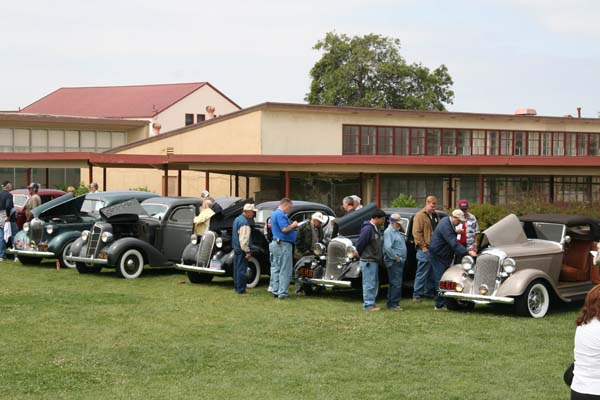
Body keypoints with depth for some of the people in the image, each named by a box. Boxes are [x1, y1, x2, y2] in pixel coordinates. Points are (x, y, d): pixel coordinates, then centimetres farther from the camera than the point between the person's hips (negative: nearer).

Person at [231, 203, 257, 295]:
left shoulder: (237, 219, 12)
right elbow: (244, 238, -23)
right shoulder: (244, 222, -19)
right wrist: (247, 251, -21)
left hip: (236, 248, 10)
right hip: (242, 249, -10)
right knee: (242, 269, -6)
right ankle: (241, 290, -4)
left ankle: (236, 287, 22)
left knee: (237, 268, 15)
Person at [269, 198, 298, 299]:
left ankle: (275, 291, 14)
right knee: (285, 271, -7)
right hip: (284, 245, -10)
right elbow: (285, 229, -24)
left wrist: (292, 226, 13)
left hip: (275, 243, 10)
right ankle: (282, 293, -8)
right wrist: (293, 225, -8)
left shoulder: (274, 214, 17)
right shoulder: (281, 215, -16)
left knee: (275, 268, 11)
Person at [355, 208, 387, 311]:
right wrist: (358, 253, -4)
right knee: (369, 283, -7)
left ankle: (371, 303, 23)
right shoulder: (368, 229, -18)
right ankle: (368, 305, -4)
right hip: (368, 261, -10)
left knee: (374, 283, 15)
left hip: (374, 260, 10)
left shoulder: (376, 229, 13)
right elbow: (360, 243, -18)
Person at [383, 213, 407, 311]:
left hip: (399, 261, 10)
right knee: (396, 284, -11)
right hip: (394, 262, -10)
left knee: (394, 283, 14)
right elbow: (388, 247, -24)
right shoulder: (388, 232, -13)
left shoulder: (397, 231, 18)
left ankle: (391, 303, 20)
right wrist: (396, 258, -18)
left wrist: (401, 258, 15)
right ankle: (393, 304, -8)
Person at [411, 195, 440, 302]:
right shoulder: (420, 216, -7)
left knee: (432, 273, 13)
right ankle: (417, 294, -3)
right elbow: (416, 233, -14)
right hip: (425, 250, -8)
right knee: (422, 273, -7)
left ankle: (429, 291, 23)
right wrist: (423, 246, -17)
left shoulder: (435, 216, 19)